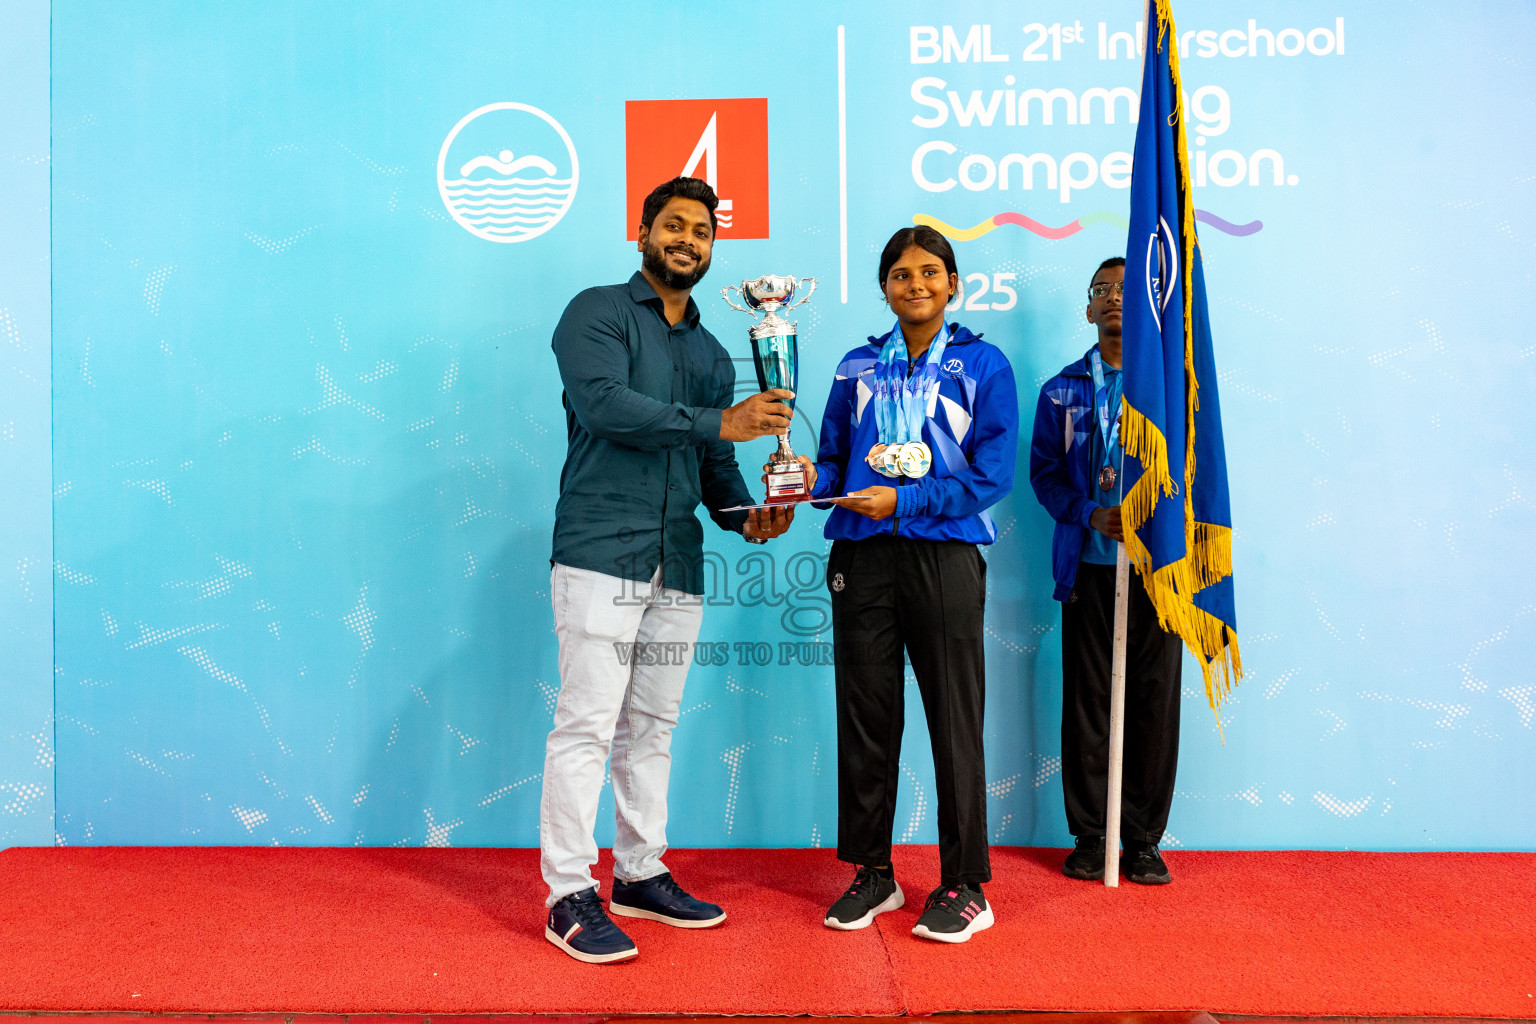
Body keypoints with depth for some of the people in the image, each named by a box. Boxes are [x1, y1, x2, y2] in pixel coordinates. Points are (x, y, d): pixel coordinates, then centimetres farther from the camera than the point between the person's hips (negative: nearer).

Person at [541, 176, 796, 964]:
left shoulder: (710, 354, 21)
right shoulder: (597, 313, 2)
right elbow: (603, 403, -16)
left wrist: (744, 515, -1)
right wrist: (720, 422, -18)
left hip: (677, 566, 6)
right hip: (600, 553, -6)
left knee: (651, 728, 12)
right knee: (586, 726, -4)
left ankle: (640, 875, 25)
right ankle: (569, 895, 7)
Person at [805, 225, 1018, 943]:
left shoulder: (982, 364, 5)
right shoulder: (859, 368, 14)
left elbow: (993, 472, -5)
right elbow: (833, 459, 15)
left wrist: (904, 500, -14)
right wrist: (807, 481, -8)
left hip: (943, 556, -3)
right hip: (861, 557, 3)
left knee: (954, 720, 2)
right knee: (865, 716, 8)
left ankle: (965, 886, 16)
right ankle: (871, 873, 23)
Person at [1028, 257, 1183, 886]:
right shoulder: (1062, 391, 11)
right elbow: (1044, 472, 8)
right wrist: (1091, 514, -10)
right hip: (1089, 565, 1)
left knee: (1154, 701, 3)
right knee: (1085, 701, 3)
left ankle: (1144, 839, 16)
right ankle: (1089, 836, 15)